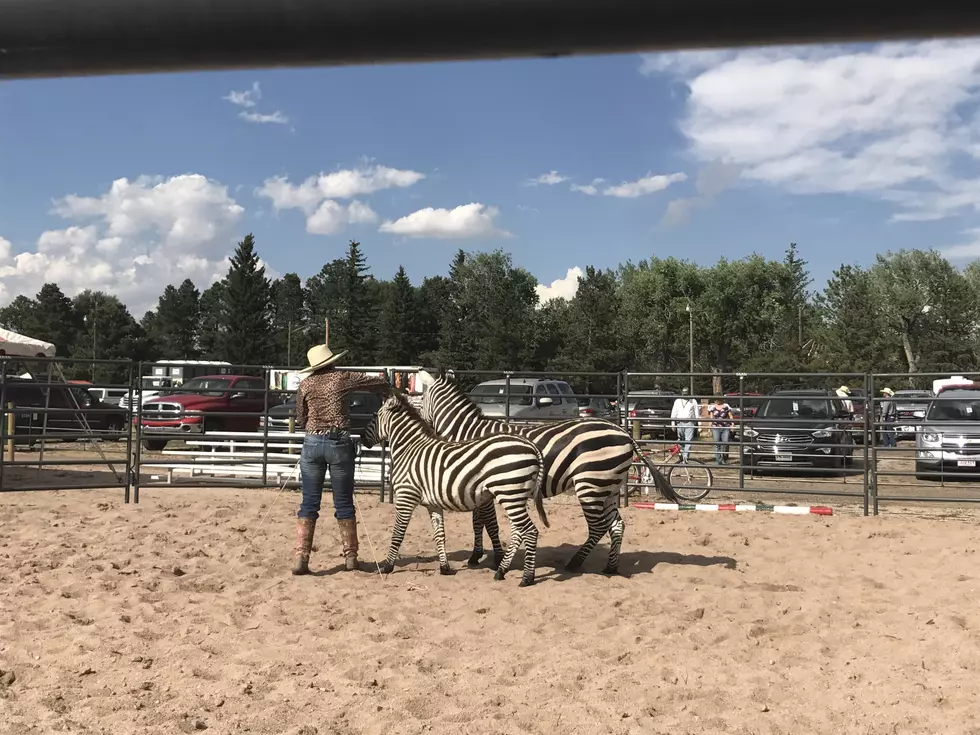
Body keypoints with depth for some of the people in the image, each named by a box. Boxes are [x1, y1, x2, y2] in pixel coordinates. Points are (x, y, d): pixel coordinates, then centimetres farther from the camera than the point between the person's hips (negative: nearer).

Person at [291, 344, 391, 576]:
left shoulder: (305, 384, 5)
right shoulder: (343, 378, 0)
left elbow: (300, 420, 12)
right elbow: (378, 382, 10)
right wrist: (388, 390, 31)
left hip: (312, 443, 2)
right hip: (339, 443, -1)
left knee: (309, 503, 5)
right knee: (344, 504, 9)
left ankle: (300, 558, -2)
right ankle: (350, 557, 16)